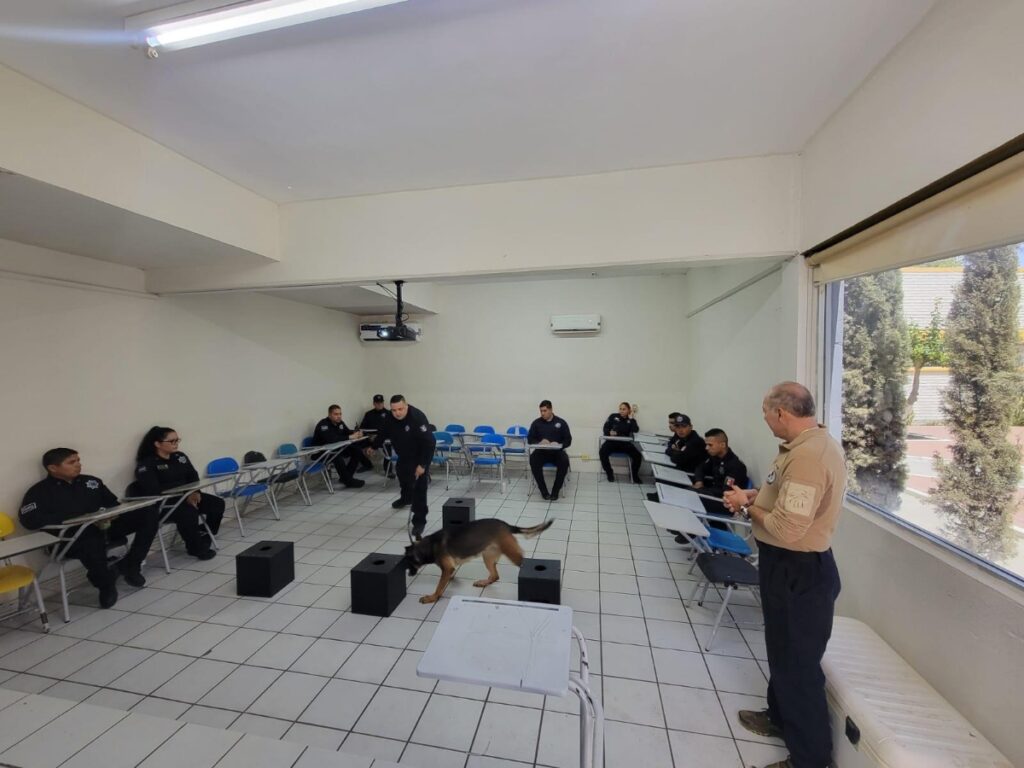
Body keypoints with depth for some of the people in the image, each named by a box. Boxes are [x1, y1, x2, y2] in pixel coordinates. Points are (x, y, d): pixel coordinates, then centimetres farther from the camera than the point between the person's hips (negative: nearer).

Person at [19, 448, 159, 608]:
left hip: (104, 526, 5)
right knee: (91, 540, -41)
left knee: (148, 512, -15)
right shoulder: (40, 491, 2)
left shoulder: (91, 481, 16)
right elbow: (30, 520, -14)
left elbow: (113, 503, 18)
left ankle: (129, 565, -4)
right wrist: (79, 518, -22)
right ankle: (106, 583, -9)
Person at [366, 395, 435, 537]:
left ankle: (419, 521, -2)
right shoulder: (390, 417, -13)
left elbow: (428, 442, -36)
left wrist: (422, 464, -36)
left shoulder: (418, 418, -36)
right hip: (404, 455, 8)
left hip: (420, 456, -8)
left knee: (419, 488, -12)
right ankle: (406, 498, 60)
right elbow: (383, 432, 7)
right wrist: (374, 446, 19)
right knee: (401, 472, 30)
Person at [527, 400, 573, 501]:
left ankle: (555, 491, -18)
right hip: (541, 452, 1)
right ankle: (544, 491, -21)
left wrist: (559, 445, -19)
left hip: (557, 451, 0)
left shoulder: (561, 422, 3)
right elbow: (530, 439, 5)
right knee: (533, 459, -32)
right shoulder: (536, 423, 5)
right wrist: (539, 443, -16)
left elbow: (568, 440, 3)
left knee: (564, 461, -33)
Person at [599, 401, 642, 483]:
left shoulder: (631, 420, 10)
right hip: (612, 441, -1)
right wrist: (609, 432, -18)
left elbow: (636, 430, -10)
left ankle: (634, 474, 9)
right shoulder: (613, 416, 7)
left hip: (625, 443, 1)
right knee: (602, 452, -30)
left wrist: (630, 418, -7)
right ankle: (609, 473, -6)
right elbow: (605, 428, 4)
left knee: (638, 455, -21)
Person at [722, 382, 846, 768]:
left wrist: (748, 506, -13)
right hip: (791, 566, 10)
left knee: (798, 663, 9)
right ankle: (780, 716, 47)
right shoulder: (813, 442, 5)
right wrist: (755, 496, 2)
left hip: (799, 572, -10)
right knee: (783, 650, 26)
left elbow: (785, 529, -29)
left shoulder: (808, 456, -29)